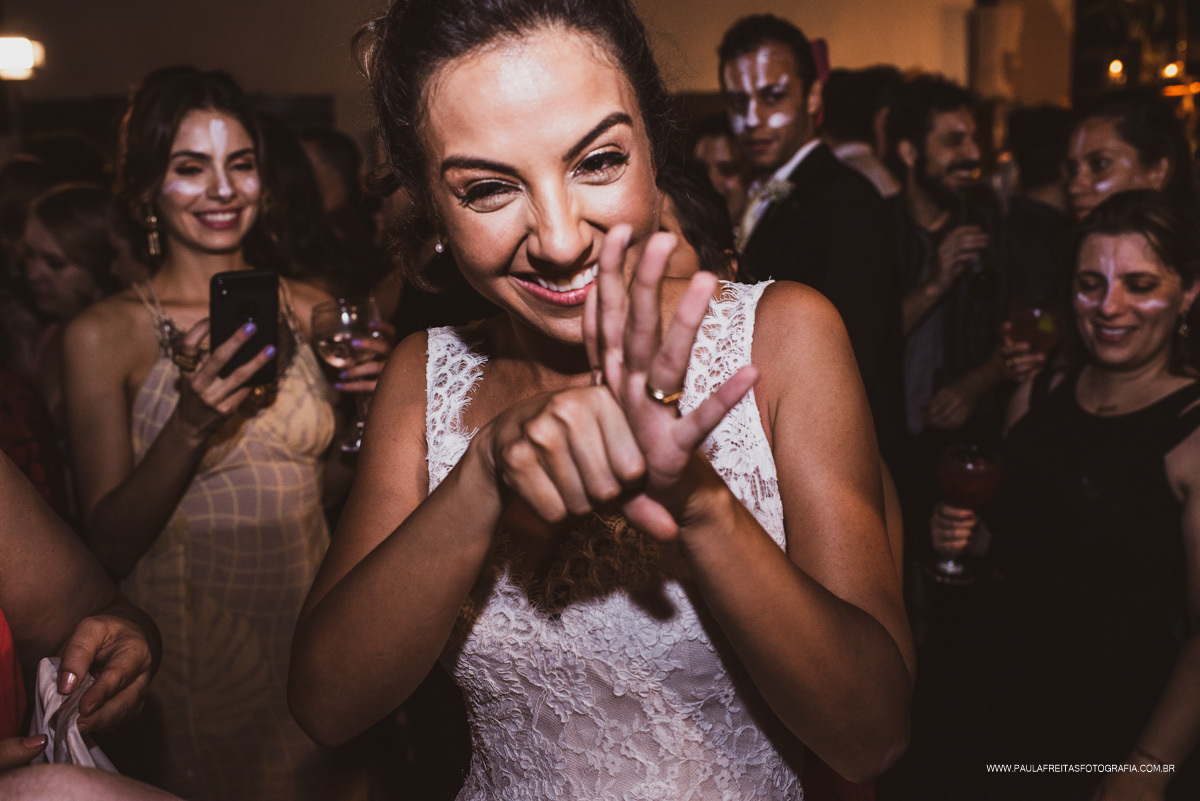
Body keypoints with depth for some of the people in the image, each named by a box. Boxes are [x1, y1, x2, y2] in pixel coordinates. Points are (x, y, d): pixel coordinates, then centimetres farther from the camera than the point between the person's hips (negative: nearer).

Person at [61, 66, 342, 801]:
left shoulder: (310, 311, 2)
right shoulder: (103, 335, -7)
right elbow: (107, 544, -9)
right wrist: (189, 427, -24)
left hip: (314, 628, 3)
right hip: (189, 652, -3)